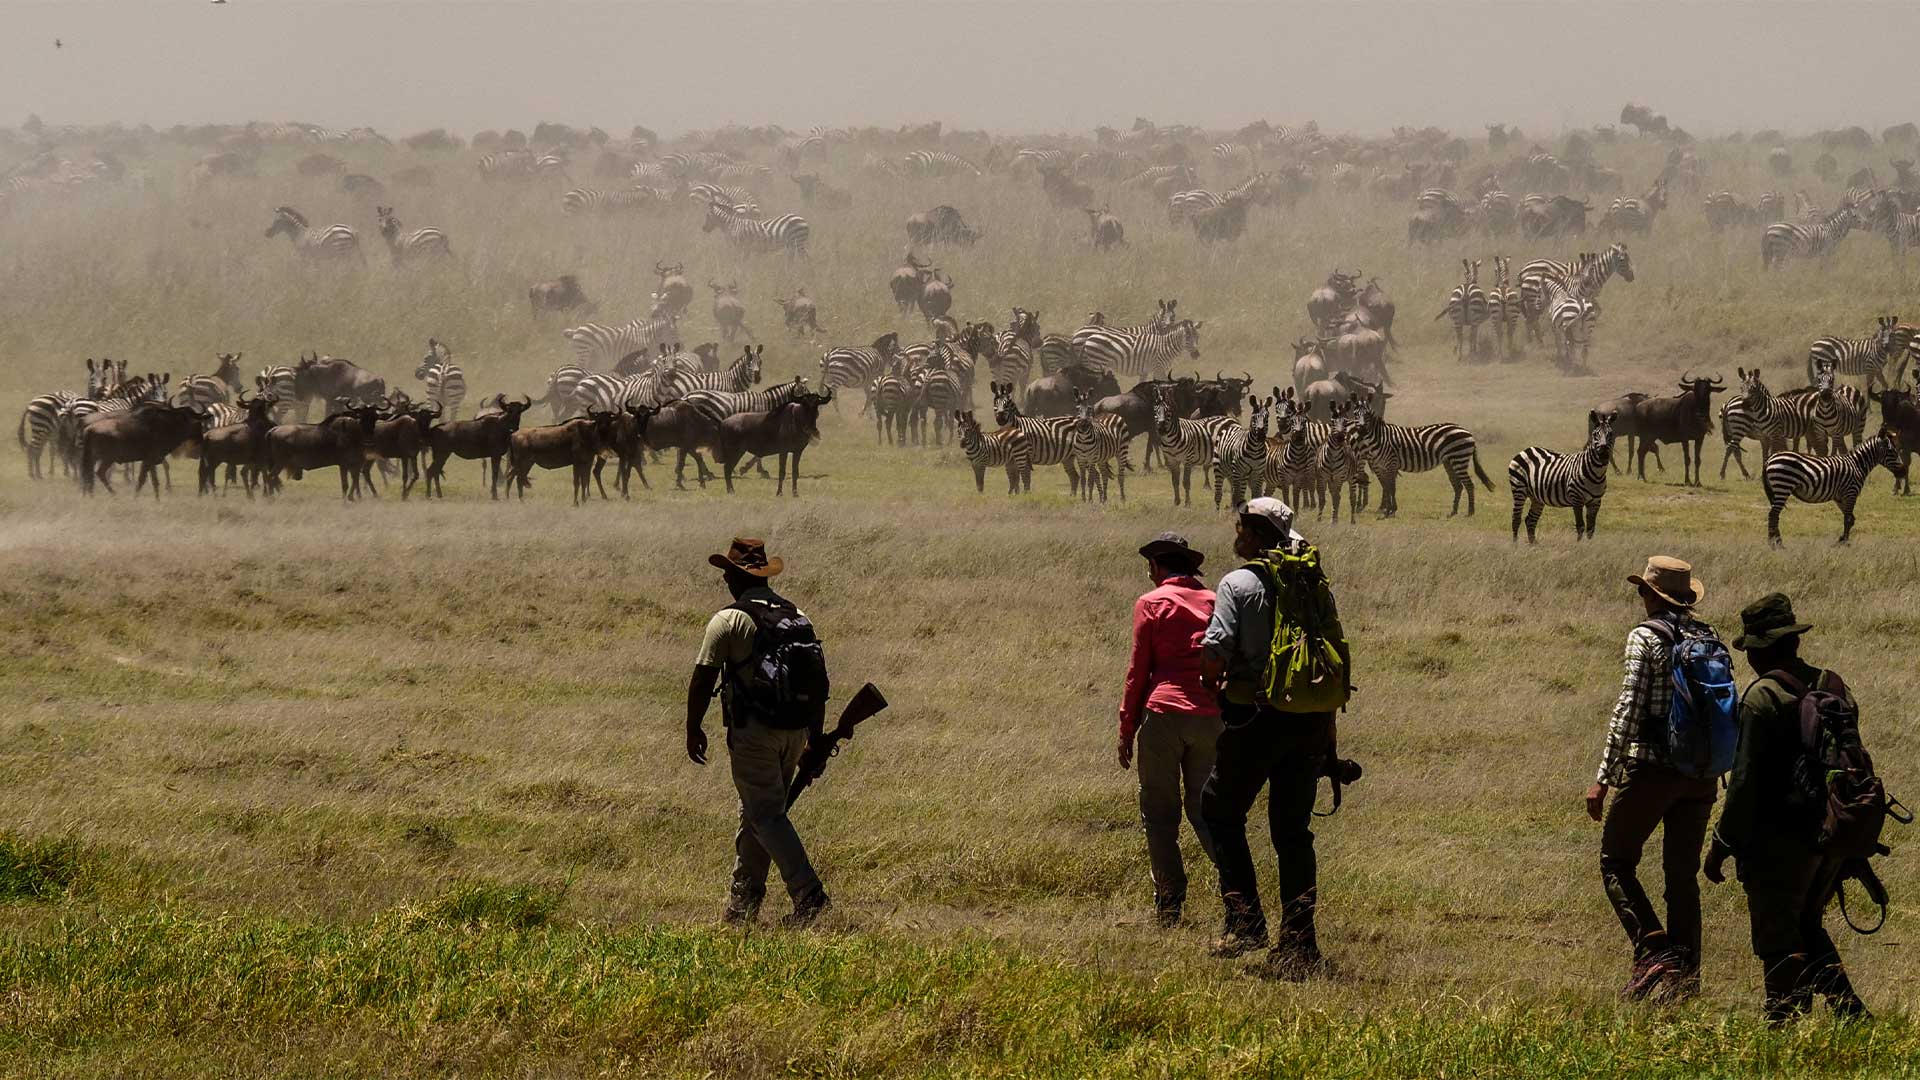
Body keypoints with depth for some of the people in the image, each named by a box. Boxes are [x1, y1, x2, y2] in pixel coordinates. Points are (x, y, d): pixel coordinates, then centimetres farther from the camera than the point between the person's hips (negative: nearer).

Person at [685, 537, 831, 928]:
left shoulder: (729, 621, -9)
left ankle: (808, 894, -18)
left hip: (753, 731, -7)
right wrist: (815, 741, 19)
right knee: (756, 811, 18)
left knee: (766, 815, -5)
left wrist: (693, 729, 4)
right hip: (795, 731, 7)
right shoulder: (799, 619, 11)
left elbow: (702, 680, -8)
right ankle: (743, 900, 24)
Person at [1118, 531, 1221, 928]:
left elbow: (1138, 671, 0)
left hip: (1164, 713, -4)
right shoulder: (1213, 601, 12)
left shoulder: (1151, 604, 1)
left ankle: (1169, 905, 2)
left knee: (1160, 814, 4)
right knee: (1205, 808, 12)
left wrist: (1126, 729, 5)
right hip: (1212, 715, 4)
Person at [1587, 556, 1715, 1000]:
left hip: (1651, 767, -6)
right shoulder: (1708, 639, 9)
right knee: (1683, 871, 12)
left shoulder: (1646, 638, -10)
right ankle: (1685, 974, 8)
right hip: (1702, 773, 6)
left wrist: (1603, 778, -15)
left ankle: (1653, 951, -11)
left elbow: (1629, 709, -16)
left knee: (1616, 862, 6)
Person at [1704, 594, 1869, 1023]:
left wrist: (1723, 844, -9)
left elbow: (1746, 781, -17)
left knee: (1779, 941, 0)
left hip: (1781, 840, -7)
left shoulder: (1762, 698, -15)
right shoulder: (1832, 687, 7)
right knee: (1806, 928, 21)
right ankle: (1849, 1012, 13)